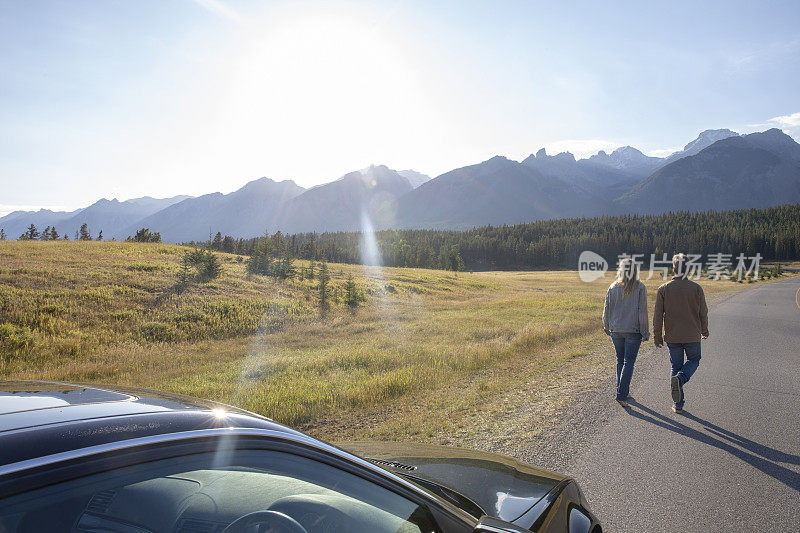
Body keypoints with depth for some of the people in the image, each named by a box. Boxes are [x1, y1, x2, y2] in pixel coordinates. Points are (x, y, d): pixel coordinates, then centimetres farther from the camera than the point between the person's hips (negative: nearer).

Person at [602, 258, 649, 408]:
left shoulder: (613, 288, 0)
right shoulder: (640, 288, -8)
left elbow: (607, 310, 3)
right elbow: (642, 311, -9)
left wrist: (607, 327, 17)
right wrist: (645, 332, -2)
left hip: (616, 331, 3)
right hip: (633, 331, -3)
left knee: (620, 361, 16)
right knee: (628, 362, 0)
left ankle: (622, 390, 25)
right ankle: (621, 395, -7)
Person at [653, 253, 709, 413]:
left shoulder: (663, 289, -6)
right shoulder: (696, 288, -6)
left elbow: (658, 316, -6)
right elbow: (703, 313, 1)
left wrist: (657, 336, 3)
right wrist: (704, 331, 18)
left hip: (672, 336, 1)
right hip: (693, 336, -1)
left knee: (676, 366, 12)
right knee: (693, 360, 21)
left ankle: (678, 404, 13)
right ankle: (680, 379, -10)